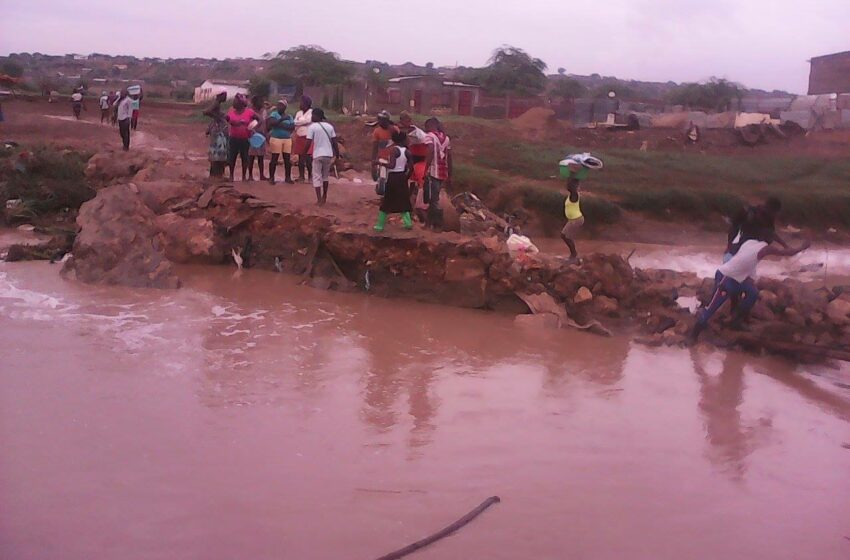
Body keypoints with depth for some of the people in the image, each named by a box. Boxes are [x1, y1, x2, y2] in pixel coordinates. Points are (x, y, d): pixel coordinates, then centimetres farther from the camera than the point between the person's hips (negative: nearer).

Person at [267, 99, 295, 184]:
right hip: (276, 139, -4)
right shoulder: (274, 114, 1)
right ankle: (271, 178, 4)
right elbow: (271, 123, -16)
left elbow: (293, 127, -2)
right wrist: (282, 119, -22)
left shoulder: (289, 116, 11)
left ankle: (288, 177, 12)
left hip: (287, 139, 4)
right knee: (274, 159, -2)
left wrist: (282, 125, -14)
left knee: (287, 159, 3)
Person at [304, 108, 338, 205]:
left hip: (318, 155, -4)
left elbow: (309, 143, -11)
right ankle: (324, 197, 29)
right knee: (326, 176, 21)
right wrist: (337, 154, 13)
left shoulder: (312, 127, -7)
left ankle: (319, 200, -5)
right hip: (329, 154, 4)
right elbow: (334, 142, 5)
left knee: (317, 177, 2)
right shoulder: (329, 126, 6)